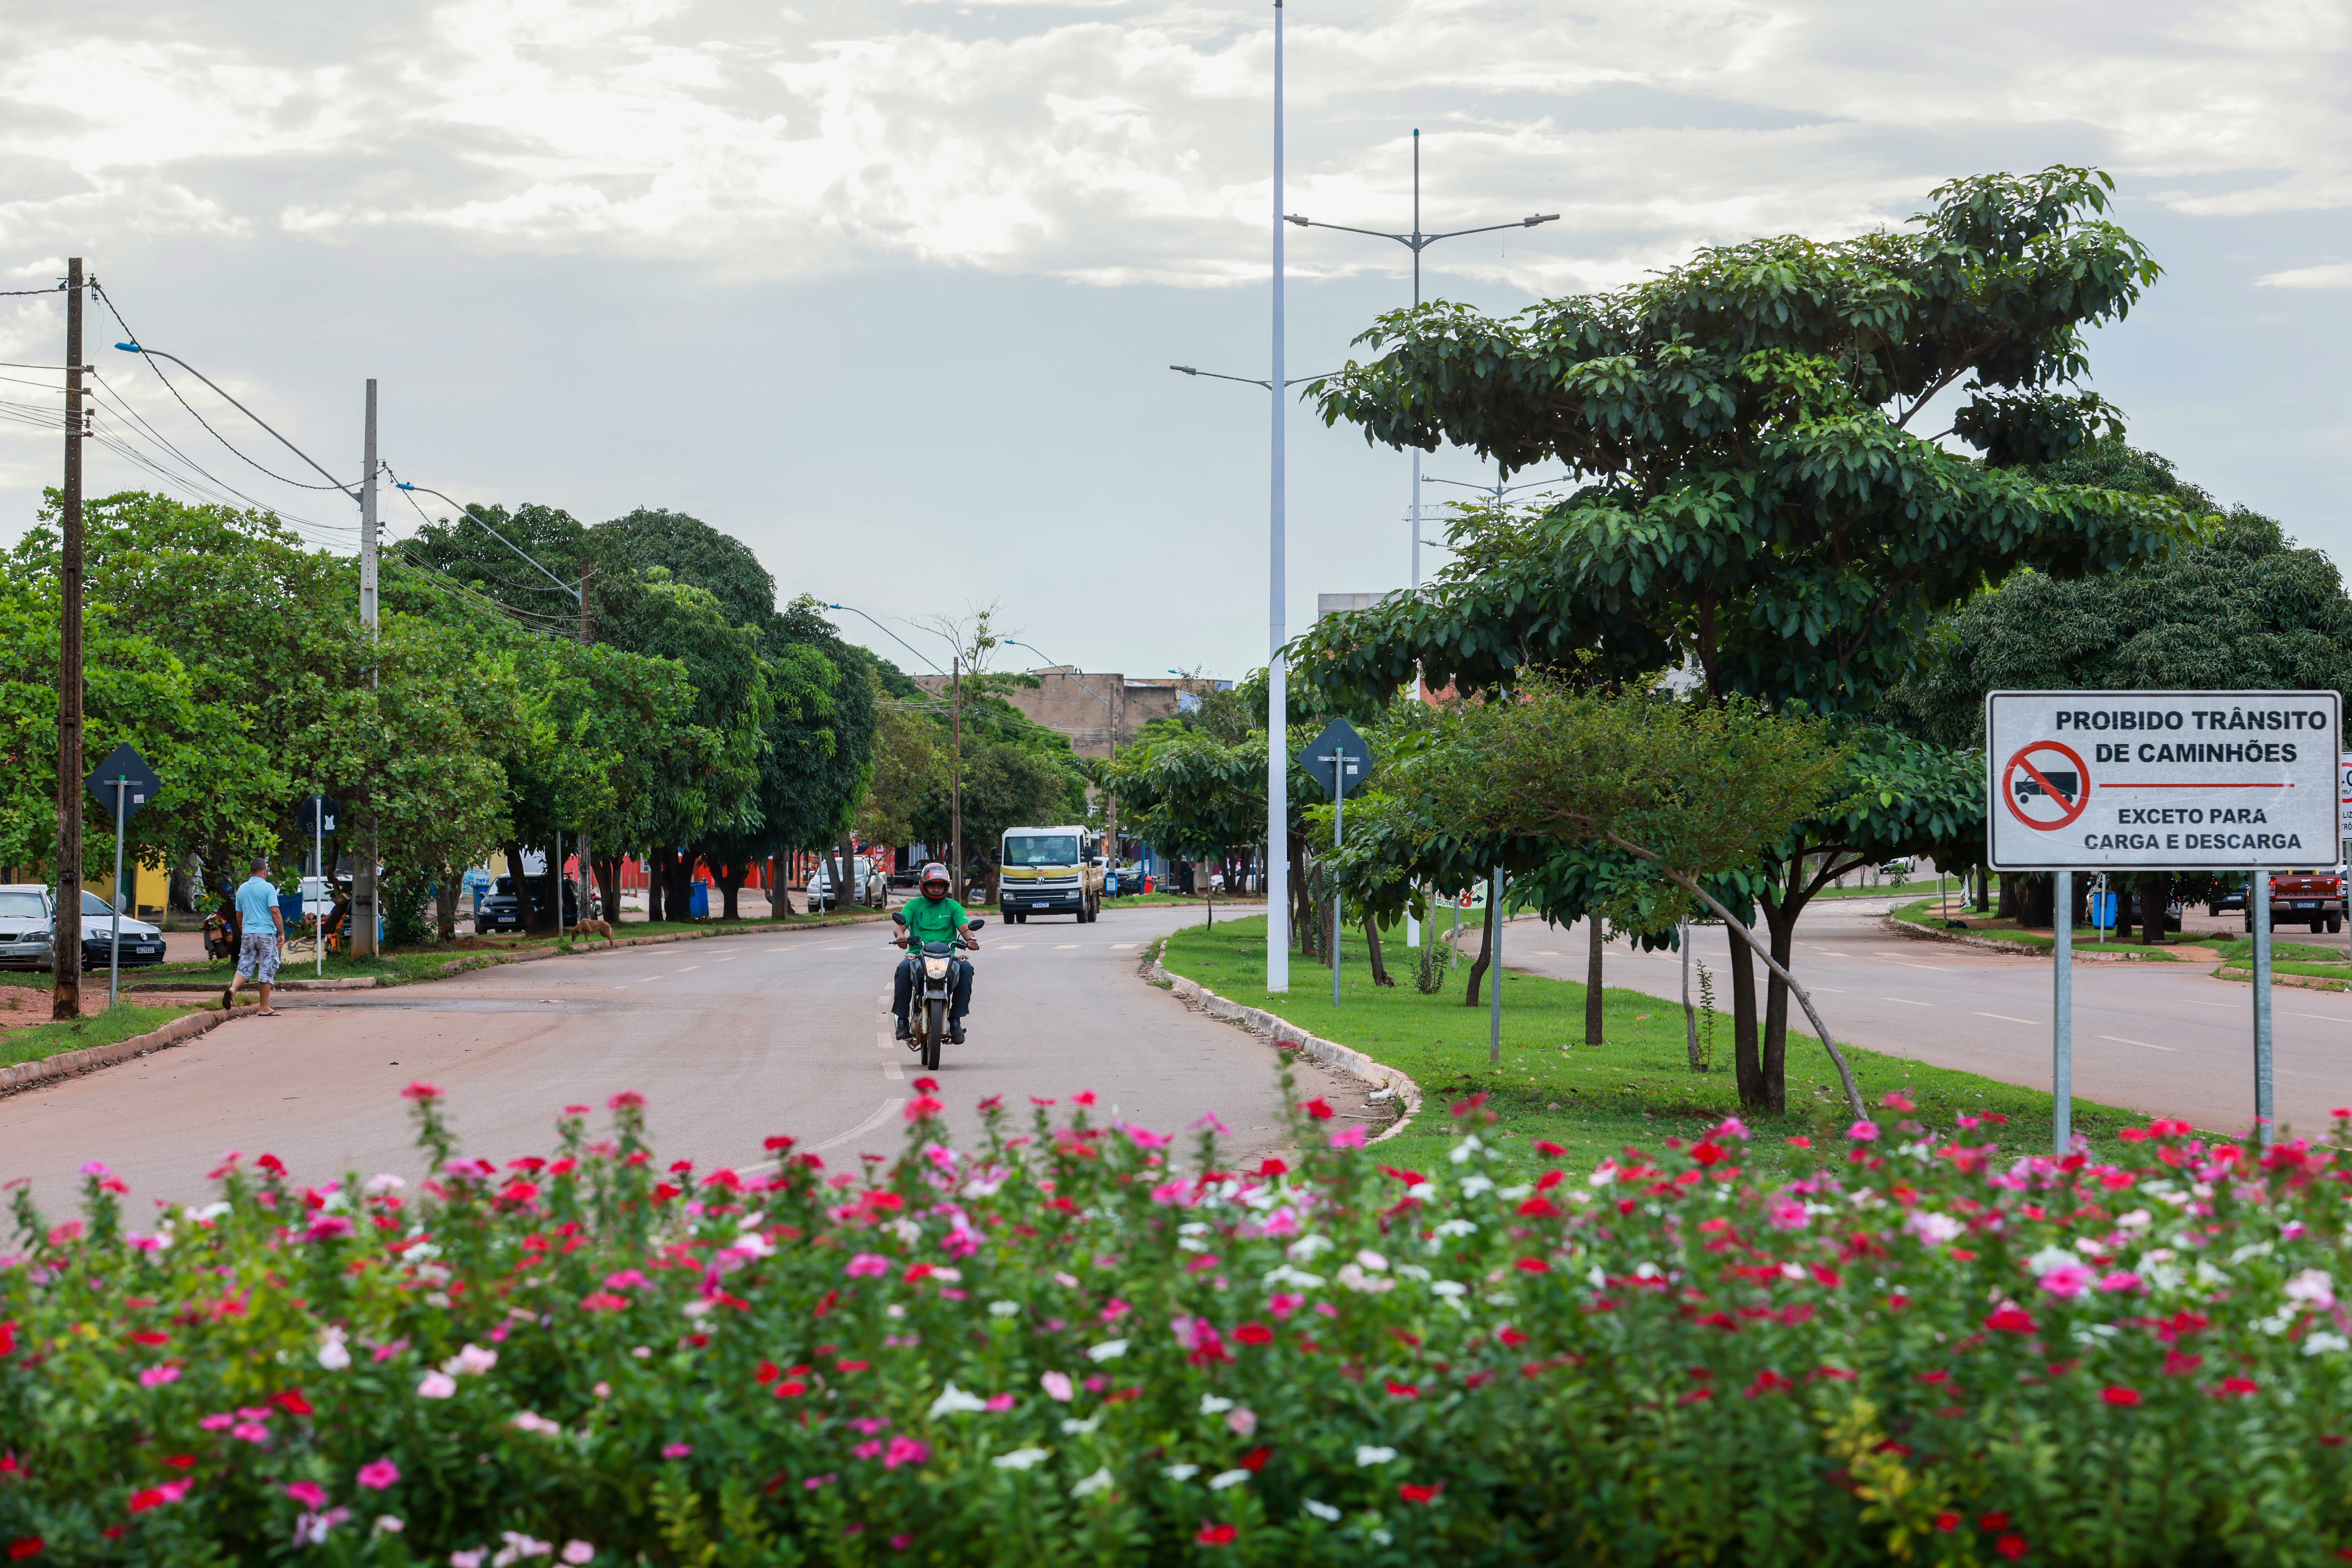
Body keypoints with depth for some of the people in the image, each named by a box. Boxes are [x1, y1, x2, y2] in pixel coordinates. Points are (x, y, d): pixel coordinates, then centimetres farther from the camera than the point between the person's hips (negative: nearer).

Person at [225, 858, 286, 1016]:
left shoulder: (242, 889, 10)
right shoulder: (268, 888, -7)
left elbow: (239, 915, 17)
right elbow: (275, 912, -14)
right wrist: (282, 934, -10)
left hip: (247, 934, 4)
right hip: (266, 934, -4)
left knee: (244, 967, 7)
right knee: (267, 970, 2)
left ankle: (232, 989, -22)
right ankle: (265, 1007, 5)